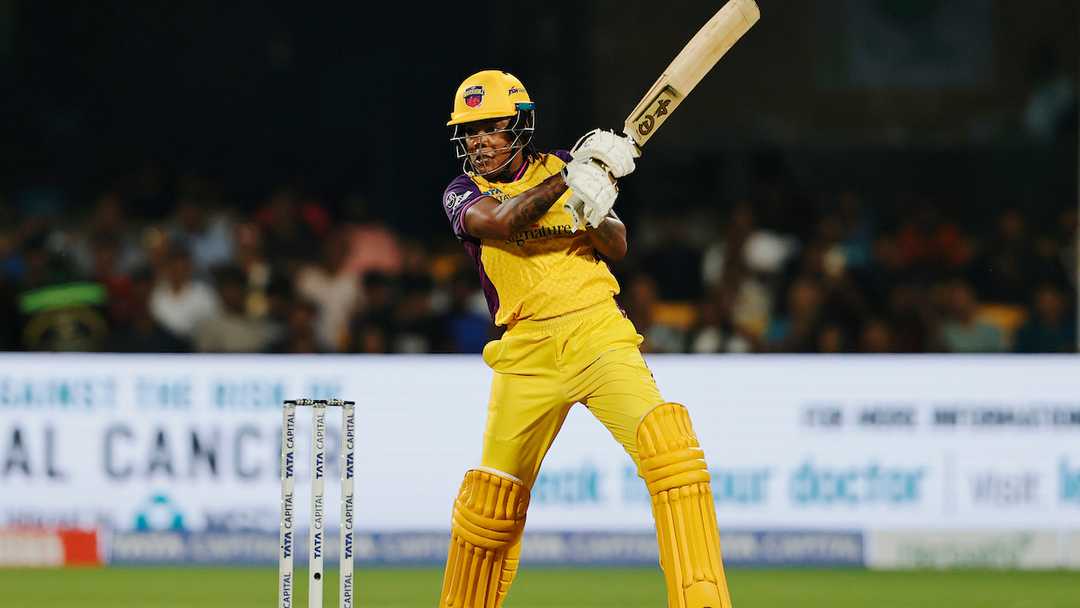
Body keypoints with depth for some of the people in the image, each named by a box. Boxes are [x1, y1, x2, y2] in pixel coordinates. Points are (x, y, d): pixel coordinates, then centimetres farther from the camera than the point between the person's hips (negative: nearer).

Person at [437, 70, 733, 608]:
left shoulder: (560, 166, 10)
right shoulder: (463, 195, 7)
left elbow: (617, 250, 3)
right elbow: (501, 222, -17)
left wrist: (596, 214, -19)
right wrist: (569, 179, -26)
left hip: (598, 335, -1)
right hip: (527, 352, 1)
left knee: (666, 444, -22)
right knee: (491, 497, 4)